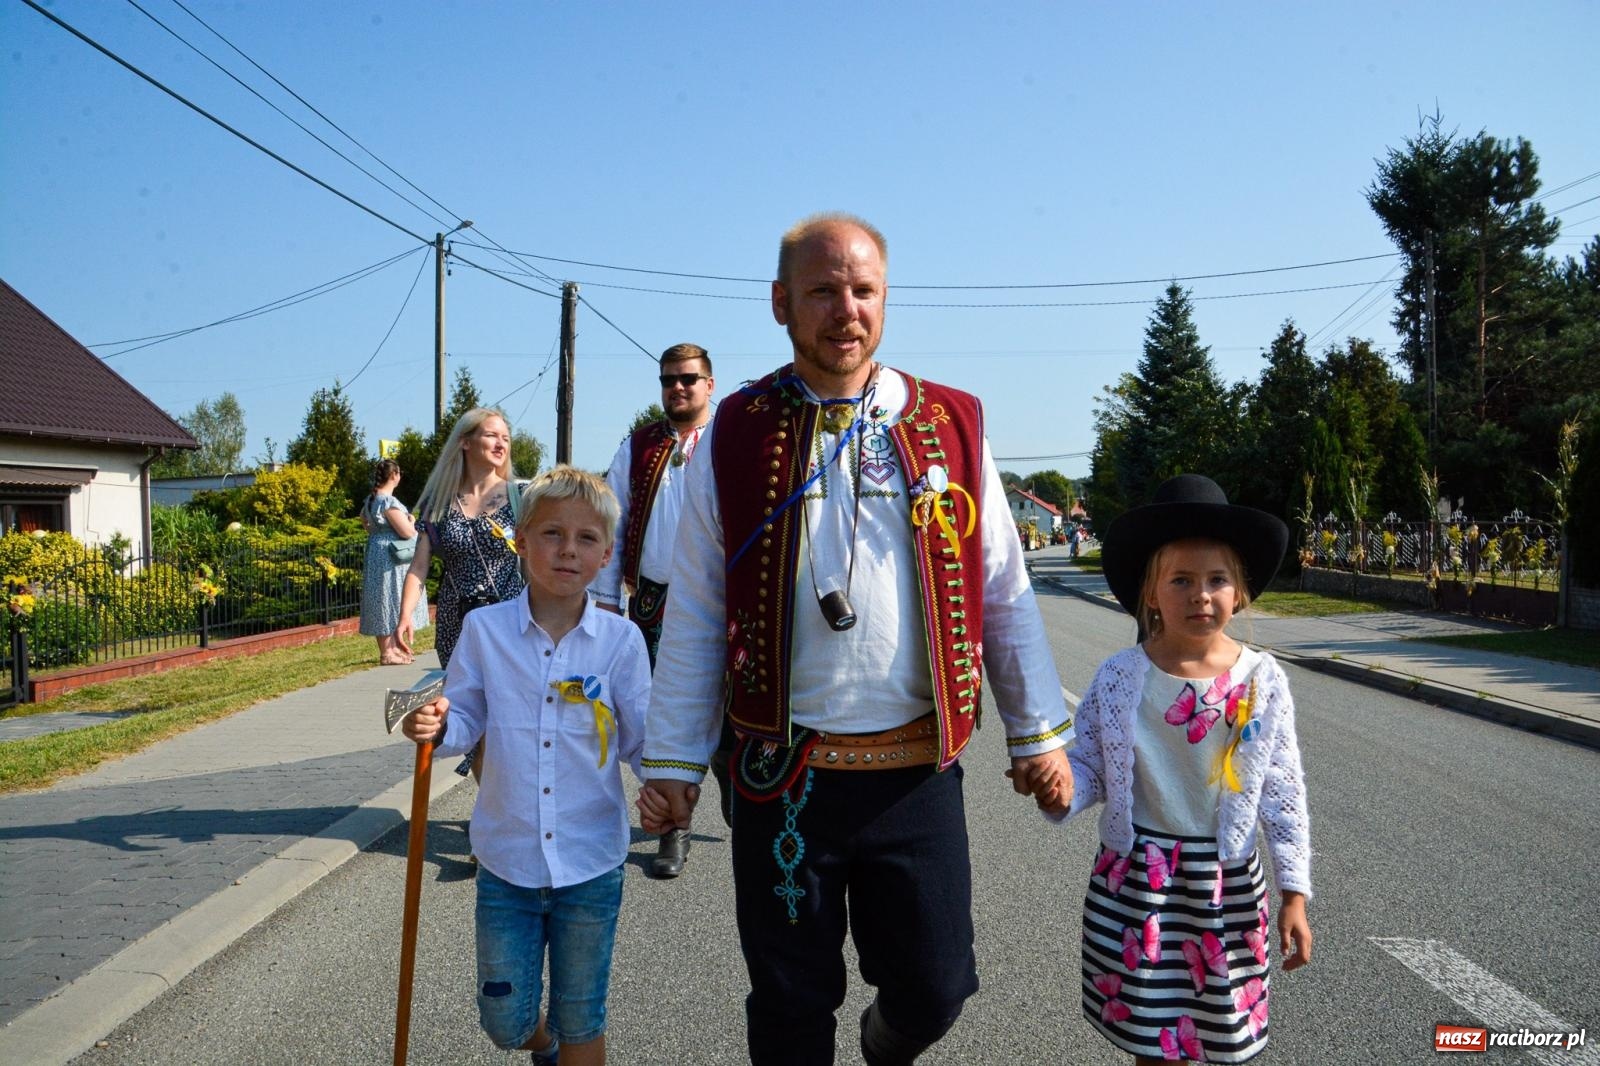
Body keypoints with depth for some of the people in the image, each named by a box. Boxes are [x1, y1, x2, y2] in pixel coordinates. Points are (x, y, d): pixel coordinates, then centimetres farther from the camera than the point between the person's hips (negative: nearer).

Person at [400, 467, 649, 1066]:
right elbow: (467, 721, 1)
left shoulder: (621, 640, -8)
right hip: (506, 862, 1)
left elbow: (640, 739, -1)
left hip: (591, 866, -1)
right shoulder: (484, 629, -6)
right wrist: (437, 727, -20)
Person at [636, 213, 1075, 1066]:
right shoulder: (736, 437, 0)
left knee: (933, 990, 10)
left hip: (917, 770, 1)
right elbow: (694, 616, 2)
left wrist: (1037, 733, 7)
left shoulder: (949, 426, 3)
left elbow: (1004, 595, 7)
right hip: (782, 772, 0)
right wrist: (671, 760, 1)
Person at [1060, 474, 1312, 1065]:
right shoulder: (1119, 677, -9)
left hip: (1226, 883, 1)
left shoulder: (1263, 681, -6)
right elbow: (1088, 770, -1)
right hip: (1137, 878, 0)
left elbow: (1282, 793, -1)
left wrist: (1295, 893, -1)